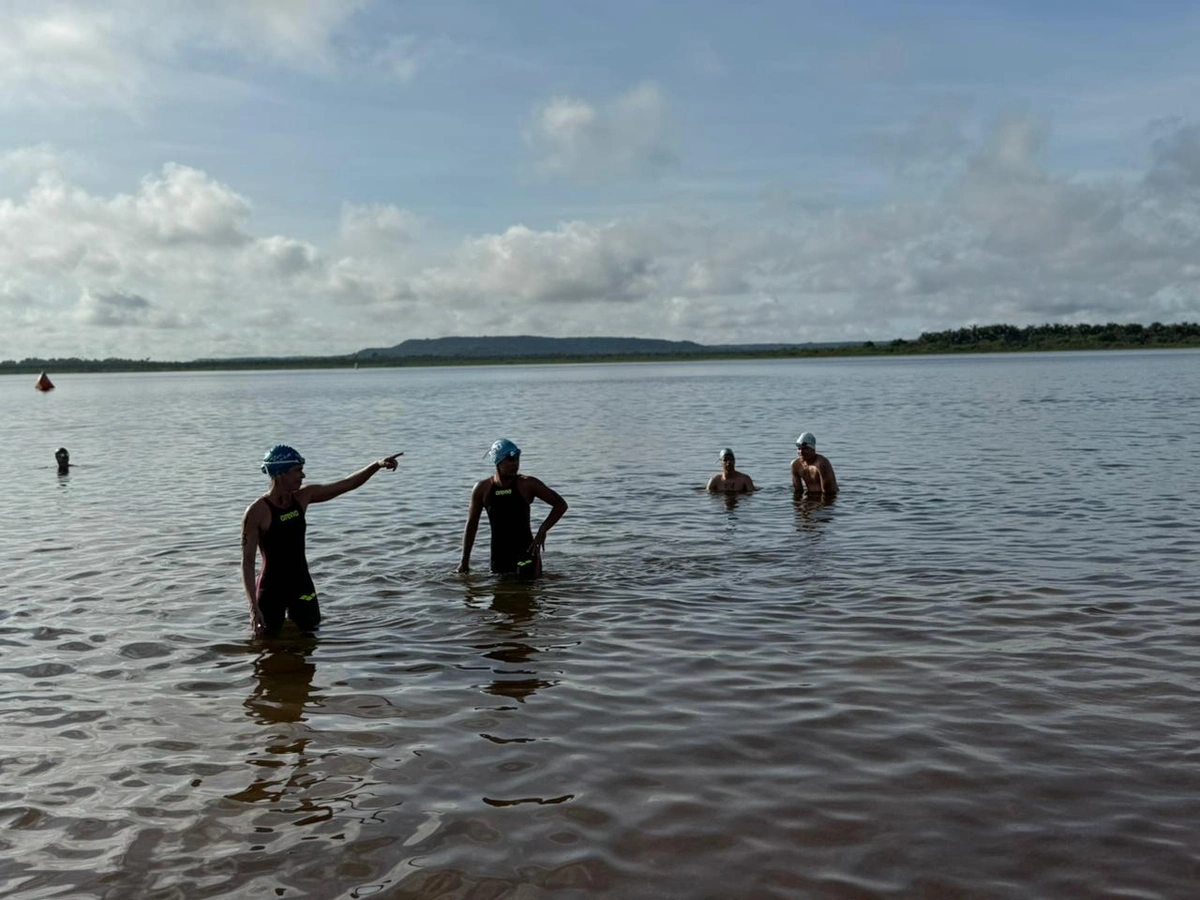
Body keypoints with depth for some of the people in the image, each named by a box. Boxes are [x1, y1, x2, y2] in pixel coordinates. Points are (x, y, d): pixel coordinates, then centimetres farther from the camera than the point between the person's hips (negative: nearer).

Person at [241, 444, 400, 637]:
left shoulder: (303, 497, 0)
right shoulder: (257, 512, -17)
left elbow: (347, 484, 5)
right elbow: (248, 562, -17)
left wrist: (377, 465, -6)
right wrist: (253, 608, -23)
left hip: (302, 584, 5)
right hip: (271, 589, -5)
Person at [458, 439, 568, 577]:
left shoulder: (527, 484, -6)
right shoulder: (482, 489, 1)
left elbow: (561, 505, -2)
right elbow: (471, 525, 10)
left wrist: (542, 531, -12)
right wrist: (464, 561, 9)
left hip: (526, 551, -3)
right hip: (498, 555, 3)